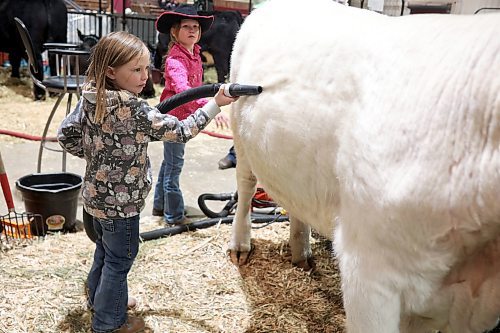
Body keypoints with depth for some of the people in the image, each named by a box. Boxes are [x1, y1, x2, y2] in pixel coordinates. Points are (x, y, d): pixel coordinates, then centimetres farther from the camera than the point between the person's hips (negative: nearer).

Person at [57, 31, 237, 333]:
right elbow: (181, 131, -21)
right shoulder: (135, 112, -27)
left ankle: (98, 299, 49)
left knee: (105, 249, 28)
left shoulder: (89, 99, -5)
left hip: (96, 195, 8)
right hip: (121, 202, -8)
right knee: (120, 259, 10)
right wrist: (215, 104, -15)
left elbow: (66, 135, 3)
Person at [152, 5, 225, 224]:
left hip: (186, 115, 9)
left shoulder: (195, 55, 7)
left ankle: (159, 205, 34)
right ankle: (174, 215, 10)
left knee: (170, 161, 19)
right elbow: (182, 87, -40)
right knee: (174, 165, -1)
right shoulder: (175, 60, -22)